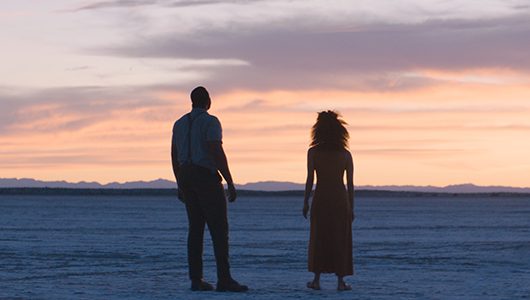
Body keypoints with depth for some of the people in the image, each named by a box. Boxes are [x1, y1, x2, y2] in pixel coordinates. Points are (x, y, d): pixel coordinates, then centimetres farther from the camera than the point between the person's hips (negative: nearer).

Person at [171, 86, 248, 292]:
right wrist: (230, 183, -16)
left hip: (187, 177, 7)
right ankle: (224, 279, -17)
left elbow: (174, 156, 15)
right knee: (219, 228, -9)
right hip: (207, 176, -7)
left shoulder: (180, 123, 13)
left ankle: (196, 279, 2)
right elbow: (217, 152, -19)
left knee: (196, 227, 8)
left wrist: (180, 186, 23)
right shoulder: (210, 121, -10)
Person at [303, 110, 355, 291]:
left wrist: (306, 202, 2)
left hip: (320, 198, -1)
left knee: (319, 238, 8)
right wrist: (351, 207, 8)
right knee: (340, 240, 6)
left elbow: (310, 180, -7)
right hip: (340, 199, 1)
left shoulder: (313, 152, -4)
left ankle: (317, 279, 5)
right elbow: (350, 184, 2)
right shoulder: (345, 154, 0)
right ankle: (340, 281, 2)